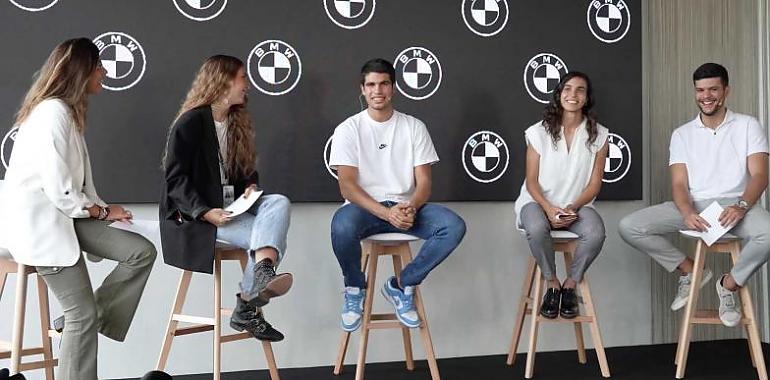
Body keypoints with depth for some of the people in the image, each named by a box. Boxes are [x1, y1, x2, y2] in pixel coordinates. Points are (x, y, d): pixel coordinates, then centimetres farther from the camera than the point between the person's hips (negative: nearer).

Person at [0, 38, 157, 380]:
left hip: (63, 213, 10)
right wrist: (102, 211, -7)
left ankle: (81, 320, 7)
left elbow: (70, 182, 9)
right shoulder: (54, 113, -18)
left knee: (141, 252, -5)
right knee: (84, 314, -7)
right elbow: (60, 191, -23)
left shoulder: (66, 110, 15)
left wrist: (99, 209, -7)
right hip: (37, 221, -9)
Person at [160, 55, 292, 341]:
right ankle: (247, 308, -23)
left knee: (279, 203, -25)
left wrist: (250, 187, -2)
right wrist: (205, 212, -24)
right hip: (193, 214, -7)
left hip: (231, 205, 7)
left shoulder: (238, 123, 17)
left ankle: (263, 272, -38)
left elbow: (247, 170, 23)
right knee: (263, 234, -27)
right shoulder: (191, 122, -7)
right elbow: (174, 178, -12)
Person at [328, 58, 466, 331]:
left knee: (454, 227, -24)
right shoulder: (349, 129, 0)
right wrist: (386, 213, -24)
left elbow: (423, 182, 3)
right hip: (365, 207, -2)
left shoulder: (414, 127, 7)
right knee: (342, 226, -38)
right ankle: (355, 288, -4)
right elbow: (347, 186, -9)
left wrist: (410, 207, -21)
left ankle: (401, 285, -3)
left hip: (406, 207, 3)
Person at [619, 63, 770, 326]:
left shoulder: (748, 126, 8)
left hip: (734, 205, -2)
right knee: (629, 227, -19)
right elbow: (679, 184, 2)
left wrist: (742, 206, -25)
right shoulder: (682, 134, 12)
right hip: (693, 206, 2)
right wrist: (687, 213, -22)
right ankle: (690, 271, 1)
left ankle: (730, 284, -7)